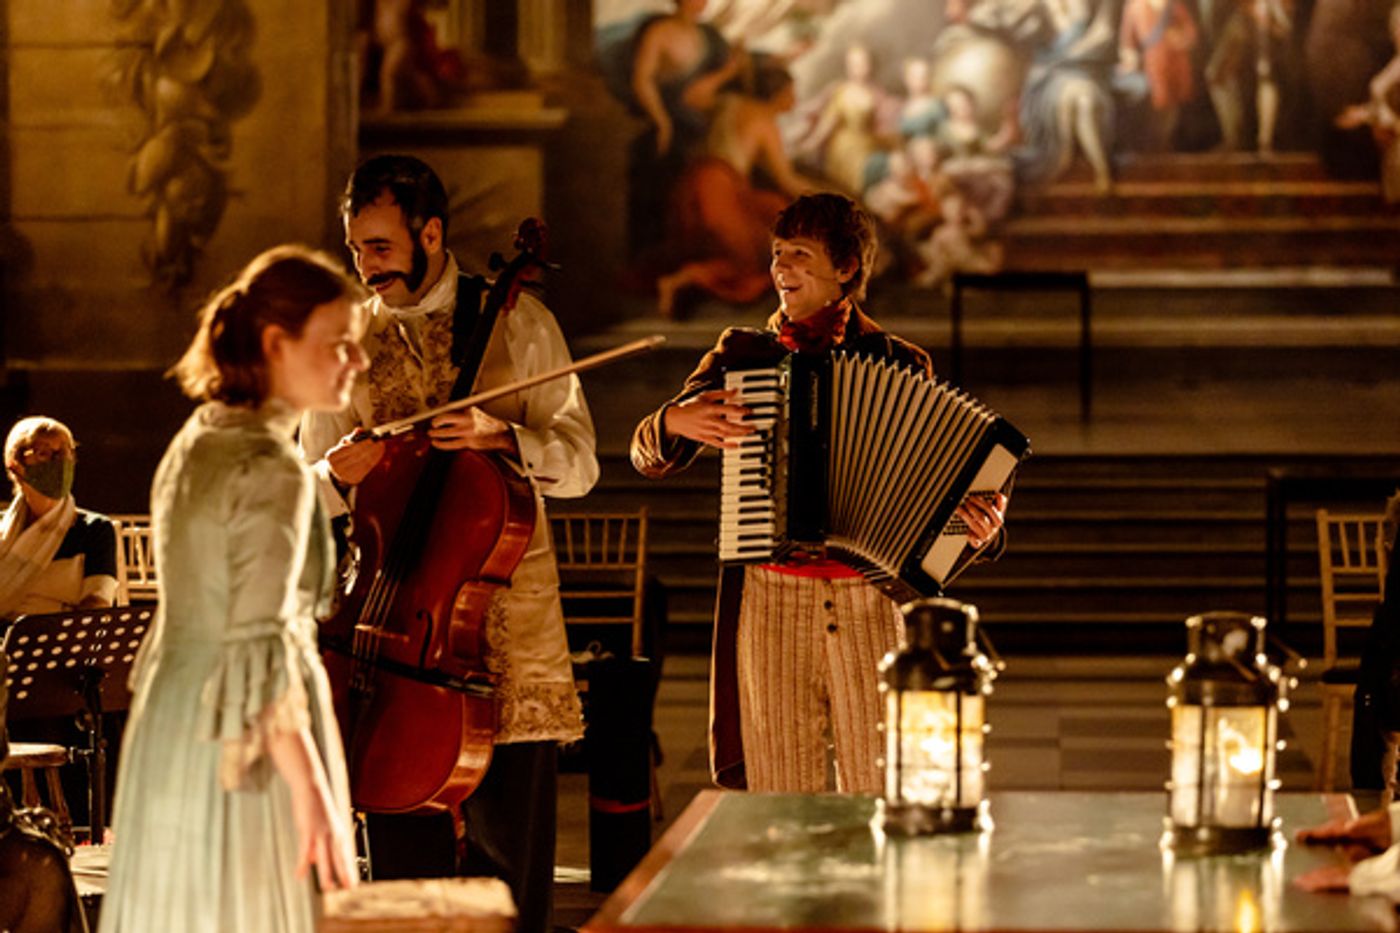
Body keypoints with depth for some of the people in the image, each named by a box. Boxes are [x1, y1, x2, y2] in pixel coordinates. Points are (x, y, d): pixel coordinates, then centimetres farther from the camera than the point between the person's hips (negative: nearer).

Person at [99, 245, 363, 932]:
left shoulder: (193, 445, 10)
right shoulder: (271, 471, -16)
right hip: (249, 750, -9)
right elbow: (262, 650, -22)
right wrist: (315, 800, -24)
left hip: (166, 728, 9)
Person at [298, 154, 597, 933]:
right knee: (404, 843, 1)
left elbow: (577, 463, -2)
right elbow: (309, 493, 12)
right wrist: (338, 474, -12)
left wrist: (504, 438, -21)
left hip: (506, 612, -2)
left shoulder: (516, 322, 3)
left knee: (511, 838, -1)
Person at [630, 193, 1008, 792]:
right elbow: (647, 458, 12)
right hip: (768, 603, 1)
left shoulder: (900, 364, 8)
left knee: (883, 800, -3)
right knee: (780, 803, 1)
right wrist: (676, 422, -9)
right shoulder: (741, 355, 11)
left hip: (869, 606, -1)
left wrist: (977, 531, -13)